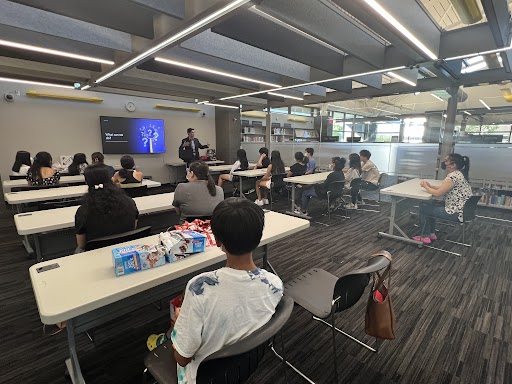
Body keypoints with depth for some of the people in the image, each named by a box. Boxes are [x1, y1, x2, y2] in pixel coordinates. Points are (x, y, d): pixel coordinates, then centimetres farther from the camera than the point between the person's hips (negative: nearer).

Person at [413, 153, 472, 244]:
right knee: (430, 205, 20)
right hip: (460, 209, 10)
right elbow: (443, 188, 15)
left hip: (457, 213, -10)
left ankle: (424, 236, 11)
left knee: (423, 207, -2)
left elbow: (437, 193, -22)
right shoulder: (458, 174, 8)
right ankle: (431, 233, 25)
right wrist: (430, 186, 3)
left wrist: (425, 186, -7)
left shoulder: (453, 176, -24)